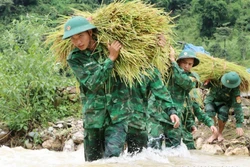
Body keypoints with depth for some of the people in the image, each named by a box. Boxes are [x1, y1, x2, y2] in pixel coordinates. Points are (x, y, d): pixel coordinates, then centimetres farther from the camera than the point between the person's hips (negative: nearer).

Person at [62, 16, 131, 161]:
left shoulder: (109, 47, -1)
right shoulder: (74, 58, -2)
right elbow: (92, 83, -14)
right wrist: (111, 58, -17)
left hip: (117, 115, -1)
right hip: (93, 117, 1)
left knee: (112, 156, -17)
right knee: (93, 160, 9)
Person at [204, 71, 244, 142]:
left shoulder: (235, 89, -26)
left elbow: (237, 106, -24)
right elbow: (205, 85, -2)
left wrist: (239, 124, -26)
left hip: (223, 104, -1)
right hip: (211, 101, 1)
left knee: (223, 113, -35)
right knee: (209, 111, -33)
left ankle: (220, 133, -8)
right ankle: (214, 134, -15)